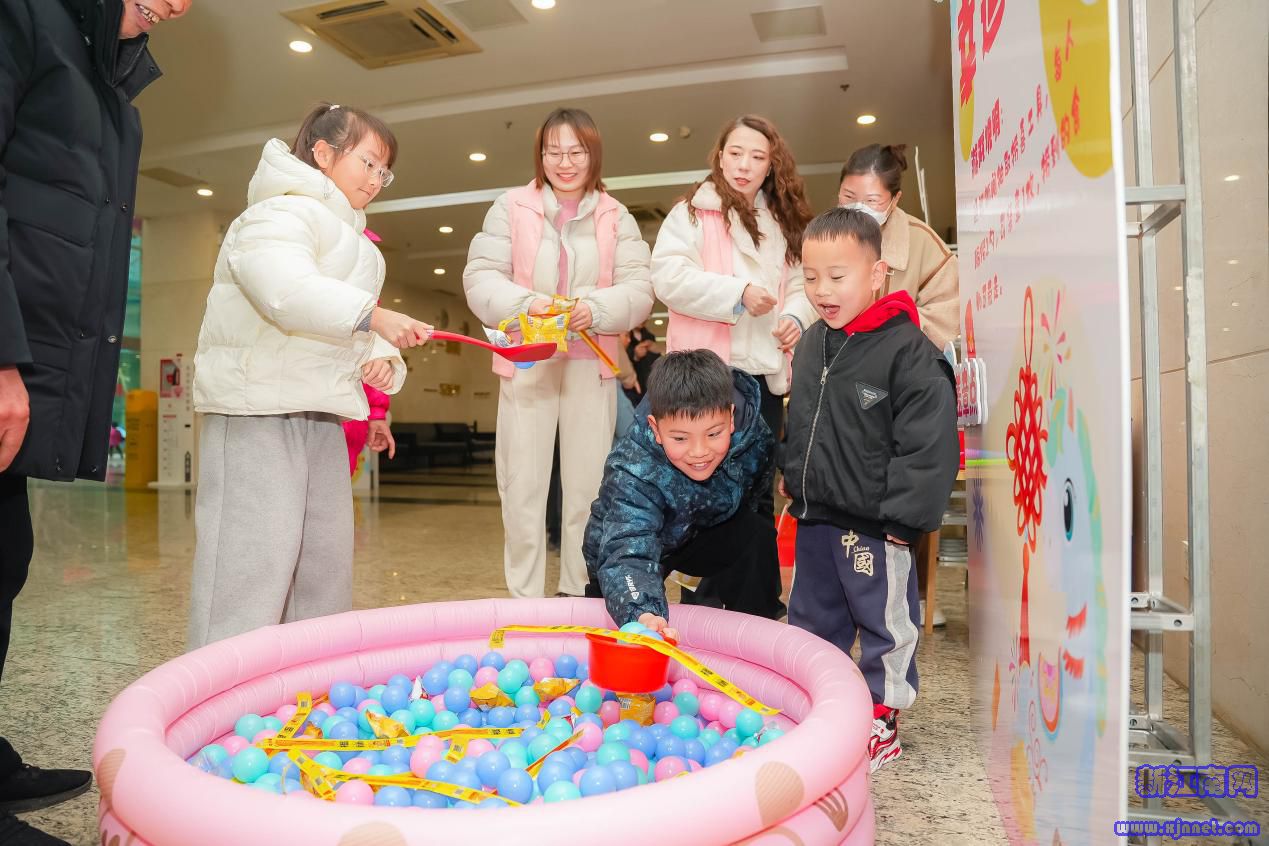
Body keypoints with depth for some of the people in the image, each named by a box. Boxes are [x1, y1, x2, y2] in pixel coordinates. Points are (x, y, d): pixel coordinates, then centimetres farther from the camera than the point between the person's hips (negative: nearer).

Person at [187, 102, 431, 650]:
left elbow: (348, 328, 23)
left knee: (326, 560, 11)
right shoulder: (281, 212, -7)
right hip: (258, 404, -9)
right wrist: (376, 316, -26)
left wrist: (381, 358, 3)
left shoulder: (349, 236, 23)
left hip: (321, 410, 10)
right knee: (254, 559, -11)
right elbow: (288, 290, -28)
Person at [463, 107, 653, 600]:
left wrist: (596, 308, -20)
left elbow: (639, 291, 0)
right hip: (526, 361, -1)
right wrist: (526, 303, -20)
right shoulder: (511, 207, 5)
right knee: (523, 485, 2)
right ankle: (523, 597, 14)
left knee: (588, 484, 7)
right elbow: (480, 279, -2)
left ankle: (579, 593, 21)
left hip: (591, 364, 1)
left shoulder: (616, 217, 9)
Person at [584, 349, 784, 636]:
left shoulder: (755, 436, -27)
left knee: (757, 536, -20)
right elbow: (628, 553, -54)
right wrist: (643, 615, -71)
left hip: (702, 531, 3)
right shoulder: (632, 473, -41)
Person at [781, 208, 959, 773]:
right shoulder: (810, 345, 7)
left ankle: (883, 720, 27)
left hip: (874, 522, -7)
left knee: (884, 622, 9)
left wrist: (903, 517, -17)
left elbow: (928, 443, -18)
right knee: (811, 618, 19)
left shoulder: (908, 350, -17)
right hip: (814, 516, 8)